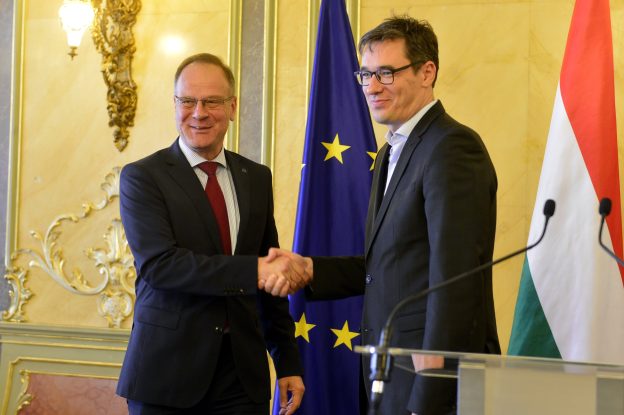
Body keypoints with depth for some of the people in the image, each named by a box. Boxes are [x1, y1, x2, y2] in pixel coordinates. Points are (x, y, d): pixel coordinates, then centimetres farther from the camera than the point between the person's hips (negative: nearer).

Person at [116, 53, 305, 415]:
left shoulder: (256, 178, 10)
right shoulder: (142, 177, -4)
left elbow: (271, 276, 13)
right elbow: (158, 264, -18)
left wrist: (288, 360, 9)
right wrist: (252, 271, -26)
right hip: (167, 375, -4)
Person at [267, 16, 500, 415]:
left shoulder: (453, 148, -15)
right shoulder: (392, 154, 16)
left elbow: (454, 278, -21)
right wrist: (310, 269, 1)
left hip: (435, 377, -9)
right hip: (393, 379, 9)